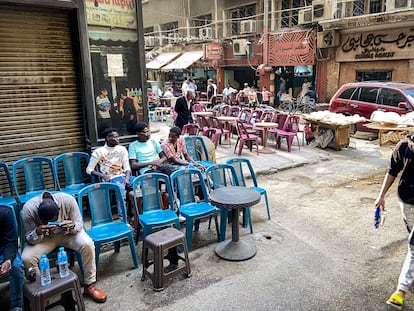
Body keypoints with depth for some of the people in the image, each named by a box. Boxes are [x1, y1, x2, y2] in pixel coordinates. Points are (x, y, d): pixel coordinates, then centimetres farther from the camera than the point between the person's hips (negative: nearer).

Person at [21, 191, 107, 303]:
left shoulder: (68, 200, -30)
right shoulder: (28, 209, -28)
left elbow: (79, 224, -16)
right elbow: (29, 239, -17)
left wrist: (72, 226, -40)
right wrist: (37, 232, -40)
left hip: (67, 233, 0)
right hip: (43, 238, 1)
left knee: (87, 244, -28)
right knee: (26, 258, -26)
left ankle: (89, 285, -9)